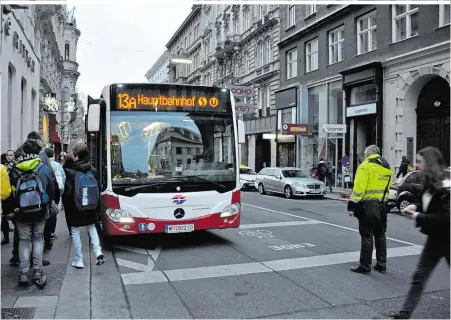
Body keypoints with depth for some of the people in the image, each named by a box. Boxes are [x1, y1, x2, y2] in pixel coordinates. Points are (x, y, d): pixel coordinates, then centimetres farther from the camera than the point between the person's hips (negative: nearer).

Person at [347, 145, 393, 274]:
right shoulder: (387, 167, 14)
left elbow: (359, 187, -17)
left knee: (367, 236, -1)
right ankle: (381, 265, 23)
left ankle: (365, 266, 4)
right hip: (382, 205, 8)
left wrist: (352, 204, -16)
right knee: (380, 235, 16)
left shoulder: (366, 165, -11)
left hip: (368, 206, -7)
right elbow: (387, 187, 15)